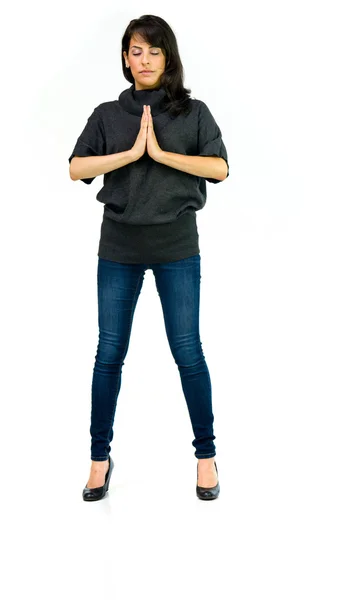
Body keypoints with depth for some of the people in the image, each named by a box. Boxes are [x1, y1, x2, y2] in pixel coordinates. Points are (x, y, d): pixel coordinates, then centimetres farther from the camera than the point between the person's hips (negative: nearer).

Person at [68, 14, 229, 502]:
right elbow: (77, 169, -4)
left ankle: (206, 454, 17)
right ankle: (101, 457, 19)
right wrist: (132, 152, -12)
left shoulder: (193, 112, 5)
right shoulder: (107, 114, 8)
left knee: (188, 352, 1)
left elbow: (220, 169, -7)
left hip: (177, 245, -1)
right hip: (119, 245, 2)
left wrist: (161, 152, -13)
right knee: (110, 352, 4)